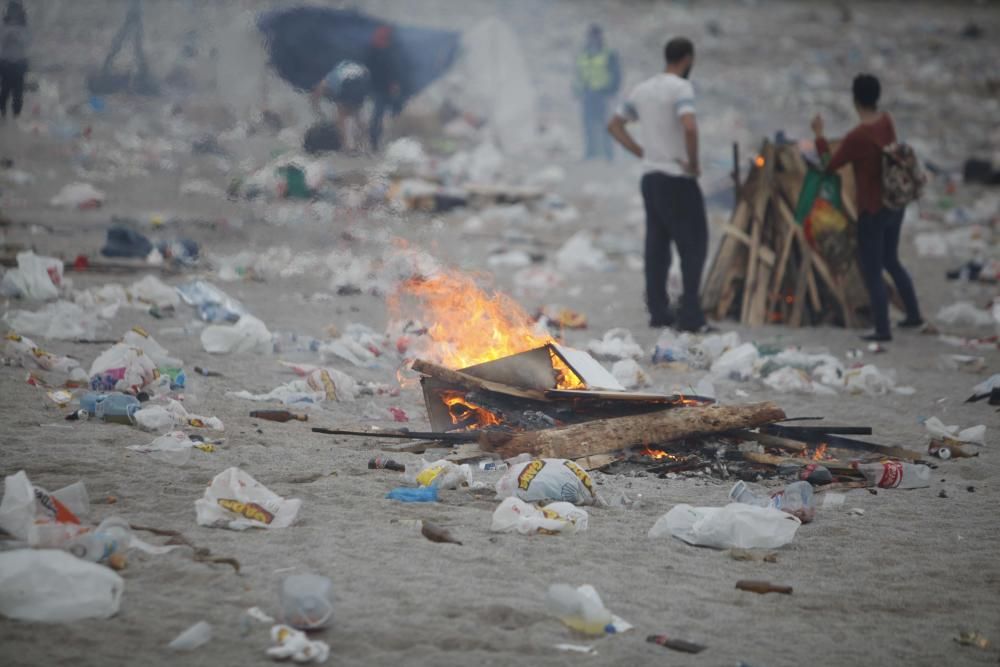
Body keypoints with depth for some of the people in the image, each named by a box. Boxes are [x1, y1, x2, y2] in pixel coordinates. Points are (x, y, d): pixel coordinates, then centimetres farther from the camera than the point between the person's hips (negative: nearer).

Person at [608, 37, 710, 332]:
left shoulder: (643, 89, 11)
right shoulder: (681, 88, -12)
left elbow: (614, 125, 18)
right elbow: (689, 127, -28)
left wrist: (641, 152, 12)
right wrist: (693, 163, -15)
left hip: (650, 176, 7)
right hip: (677, 179, -7)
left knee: (657, 246, 10)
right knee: (693, 245, -3)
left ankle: (658, 311, 12)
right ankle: (690, 316, -7)